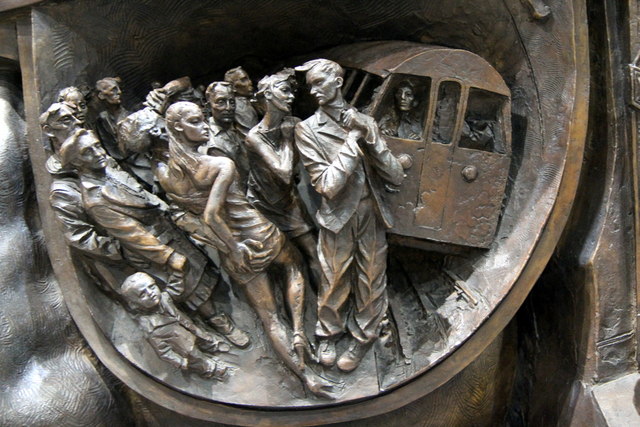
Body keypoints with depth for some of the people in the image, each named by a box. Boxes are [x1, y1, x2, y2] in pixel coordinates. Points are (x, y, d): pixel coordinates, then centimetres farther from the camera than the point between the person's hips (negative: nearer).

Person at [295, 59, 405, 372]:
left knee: (371, 279, 13)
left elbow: (396, 177, -4)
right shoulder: (308, 129, -9)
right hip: (338, 217, -2)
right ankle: (328, 333, 36)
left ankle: (363, 337, 34)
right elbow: (328, 185, -18)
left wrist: (370, 137, -15)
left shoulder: (365, 122, 0)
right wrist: (353, 139, -17)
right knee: (334, 280, 12)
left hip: (372, 214, 3)